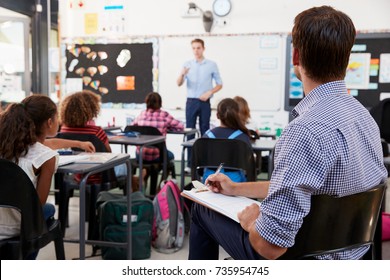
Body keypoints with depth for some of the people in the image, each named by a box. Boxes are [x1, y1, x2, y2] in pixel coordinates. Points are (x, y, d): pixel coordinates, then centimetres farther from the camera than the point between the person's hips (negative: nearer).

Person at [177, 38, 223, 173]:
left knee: (205, 131, 3)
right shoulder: (187, 64, 6)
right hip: (191, 102, 1)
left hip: (204, 102, -1)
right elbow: (179, 84, 0)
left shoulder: (212, 65, 2)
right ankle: (190, 163, 5)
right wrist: (182, 74, -21)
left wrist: (209, 92, -11)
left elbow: (219, 84, 6)